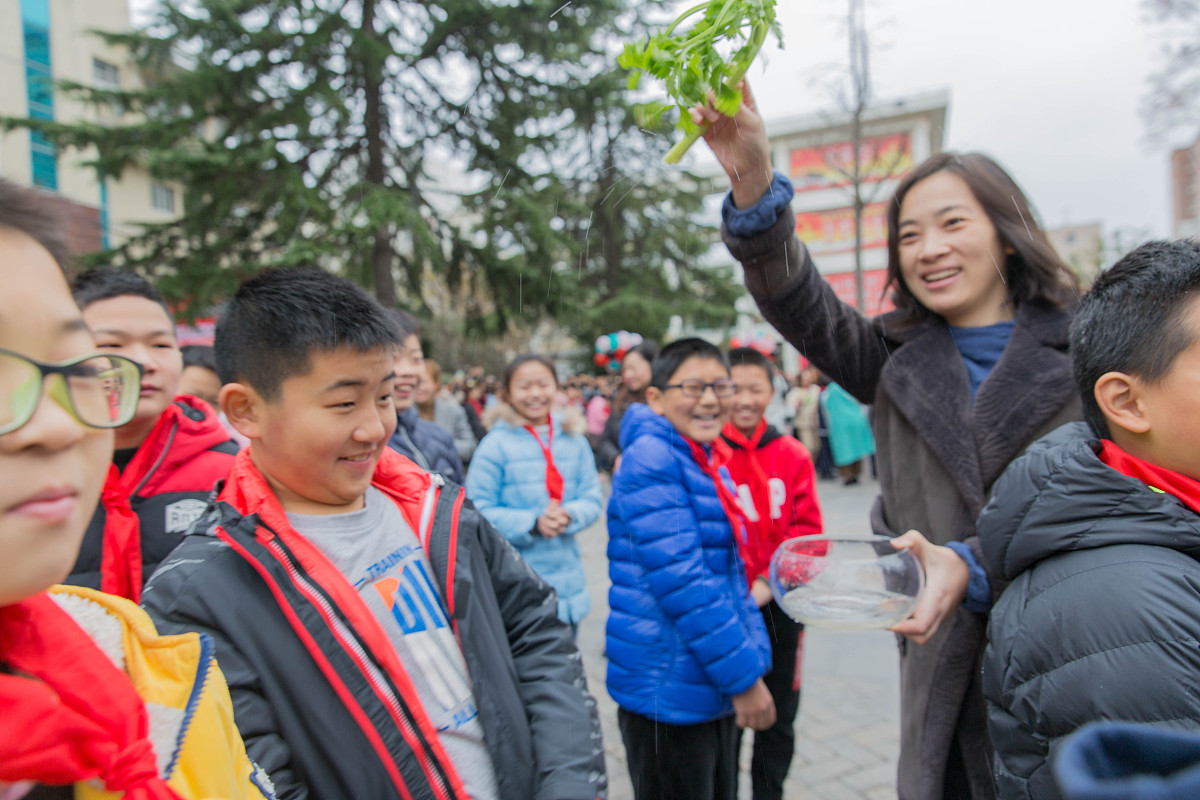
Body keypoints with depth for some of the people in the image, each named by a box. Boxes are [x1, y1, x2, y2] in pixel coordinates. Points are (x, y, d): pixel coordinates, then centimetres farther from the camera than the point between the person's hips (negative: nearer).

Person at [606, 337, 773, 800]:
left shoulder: (710, 461, 10)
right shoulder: (650, 460, -18)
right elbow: (679, 581, -23)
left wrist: (756, 657, 10)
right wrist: (744, 677, -18)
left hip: (715, 683, 8)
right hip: (670, 690, -8)